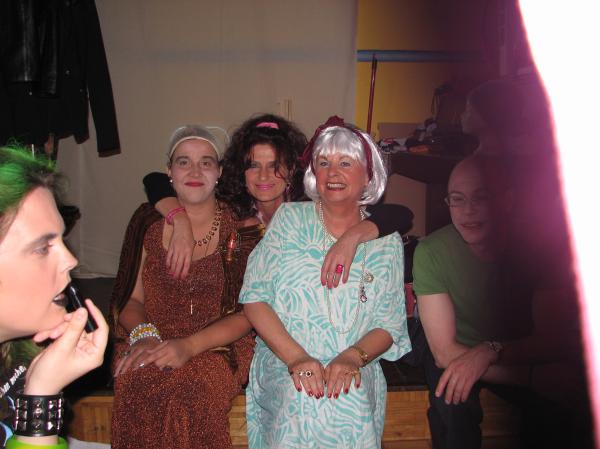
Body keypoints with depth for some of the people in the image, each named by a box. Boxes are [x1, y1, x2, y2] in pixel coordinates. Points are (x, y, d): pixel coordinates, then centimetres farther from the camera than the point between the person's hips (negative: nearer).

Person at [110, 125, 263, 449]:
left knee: (193, 390, -33)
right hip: (151, 342, 2)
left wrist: (189, 346, -18)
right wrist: (143, 335, -12)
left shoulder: (242, 230, -1)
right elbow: (130, 298, 10)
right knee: (134, 383, -30)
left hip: (219, 347, -2)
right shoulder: (149, 222, 8)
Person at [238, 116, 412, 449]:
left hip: (353, 377, 2)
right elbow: (254, 297, -1)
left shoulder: (386, 242, 9)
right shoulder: (289, 219, 6)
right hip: (285, 371, -1)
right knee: (302, 398, -32)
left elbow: (390, 324, 6)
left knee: (351, 408, -30)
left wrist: (353, 357, -15)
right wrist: (296, 357, -14)